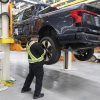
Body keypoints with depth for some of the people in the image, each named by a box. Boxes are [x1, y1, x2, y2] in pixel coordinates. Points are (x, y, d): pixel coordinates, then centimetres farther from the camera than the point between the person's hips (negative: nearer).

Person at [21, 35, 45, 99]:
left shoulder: (28, 43, 9)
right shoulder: (35, 44, -20)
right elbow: (42, 52, -15)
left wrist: (41, 45, 6)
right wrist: (45, 50, 4)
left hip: (31, 63, 9)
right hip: (37, 63, -9)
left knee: (30, 75, 25)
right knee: (39, 78, 3)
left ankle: (25, 88, 40)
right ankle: (37, 94, 11)